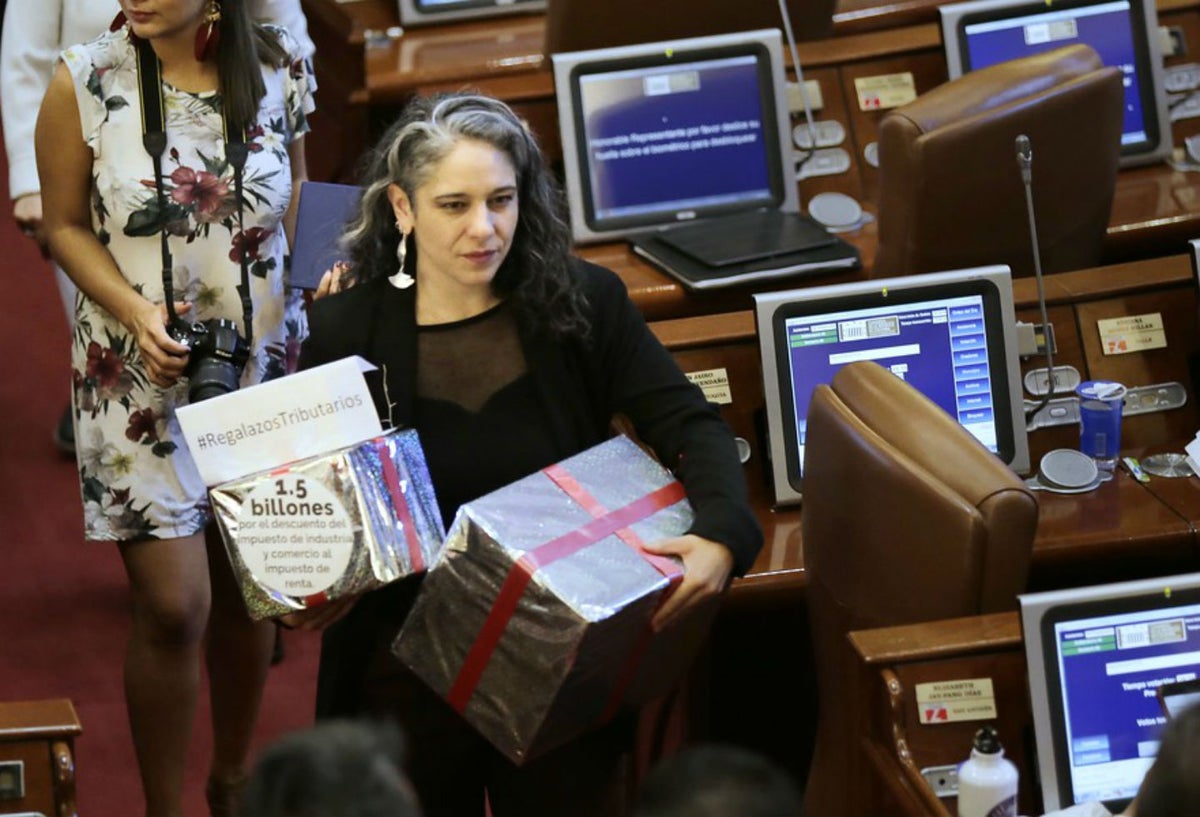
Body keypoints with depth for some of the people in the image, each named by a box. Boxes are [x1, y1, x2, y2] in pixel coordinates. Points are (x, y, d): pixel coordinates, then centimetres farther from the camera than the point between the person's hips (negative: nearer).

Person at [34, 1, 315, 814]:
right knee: (174, 606, -7)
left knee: (248, 586, 14)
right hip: (140, 379, -3)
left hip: (263, 365, 3)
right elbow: (67, 225, -3)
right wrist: (136, 314, -17)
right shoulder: (86, 81, -13)